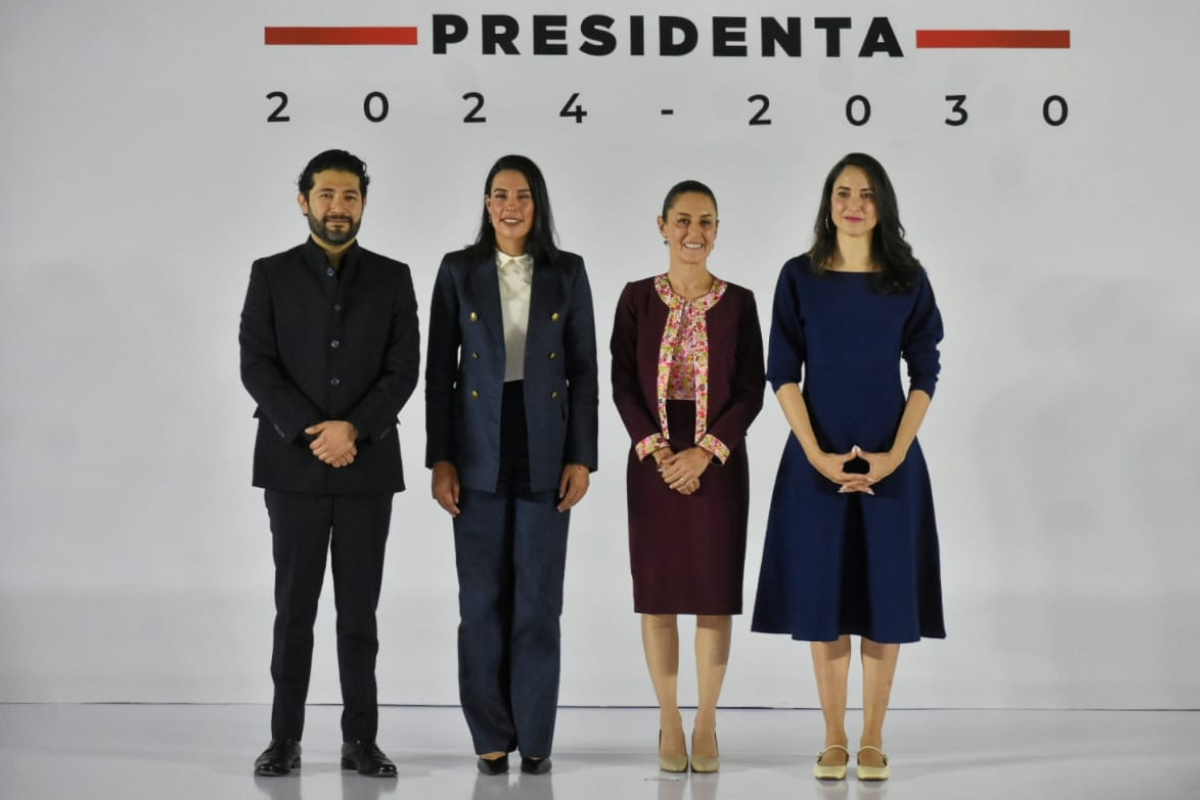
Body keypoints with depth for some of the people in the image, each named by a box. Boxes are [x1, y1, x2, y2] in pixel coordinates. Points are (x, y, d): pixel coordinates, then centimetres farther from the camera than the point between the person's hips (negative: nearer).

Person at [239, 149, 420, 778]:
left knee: (359, 609, 4)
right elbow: (255, 367, -4)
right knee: (294, 607, 3)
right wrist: (311, 433, -15)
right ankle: (285, 738, 10)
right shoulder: (271, 275, 4)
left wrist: (353, 428, -15)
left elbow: (404, 369, -1)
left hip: (368, 466, 1)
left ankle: (360, 740, 10)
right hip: (293, 465, -1)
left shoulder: (392, 278, 6)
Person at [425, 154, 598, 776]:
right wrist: (440, 459, -4)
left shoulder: (567, 272, 4)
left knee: (539, 597, 2)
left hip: (544, 451, 0)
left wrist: (581, 457, -3)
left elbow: (584, 371, 4)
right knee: (483, 598, 3)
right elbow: (439, 371, 2)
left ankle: (535, 736, 11)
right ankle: (491, 735, 13)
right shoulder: (458, 270, 2)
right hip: (479, 451, 0)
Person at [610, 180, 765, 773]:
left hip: (718, 461, 0)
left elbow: (751, 392, -2)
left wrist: (705, 452, -14)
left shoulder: (739, 302, 1)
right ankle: (669, 722, 14)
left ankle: (706, 724, 12)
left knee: (715, 591, 2)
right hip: (652, 460, 0)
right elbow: (623, 385, -1)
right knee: (658, 590, 3)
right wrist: (656, 450, -13)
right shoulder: (637, 298, 2)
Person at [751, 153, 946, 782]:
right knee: (824, 595, 2)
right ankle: (834, 738, 11)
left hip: (890, 460, 0)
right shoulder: (799, 277, 1)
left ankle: (872, 739, 11)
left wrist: (895, 453, -11)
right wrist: (817, 454, -13)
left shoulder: (908, 280, 3)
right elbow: (783, 373, -2)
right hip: (817, 459, 0)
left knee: (884, 595, 2)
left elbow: (925, 374, 1)